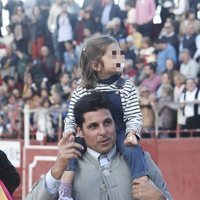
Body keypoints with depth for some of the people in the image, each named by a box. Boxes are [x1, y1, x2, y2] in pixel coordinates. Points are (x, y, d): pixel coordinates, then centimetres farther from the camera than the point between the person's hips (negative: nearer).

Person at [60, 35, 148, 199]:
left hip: (119, 133, -1)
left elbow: (134, 117, -3)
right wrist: (69, 132, -15)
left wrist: (132, 133, -24)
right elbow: (71, 118, 7)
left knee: (133, 150, -32)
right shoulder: (82, 91, 3)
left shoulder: (126, 87, 1)